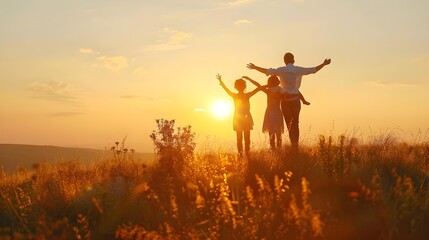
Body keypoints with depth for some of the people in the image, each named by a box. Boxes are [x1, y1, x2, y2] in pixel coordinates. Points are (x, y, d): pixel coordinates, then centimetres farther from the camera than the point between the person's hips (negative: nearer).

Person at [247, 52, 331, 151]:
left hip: (285, 100, -1)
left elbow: (267, 71, -9)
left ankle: (293, 144, -11)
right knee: (295, 123, 10)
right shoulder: (298, 70, 0)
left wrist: (254, 67, 2)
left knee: (289, 124, 0)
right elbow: (314, 70, 5)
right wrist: (324, 64, 19)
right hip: (295, 99, 1)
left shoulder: (281, 70, -4)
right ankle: (295, 145, 5)